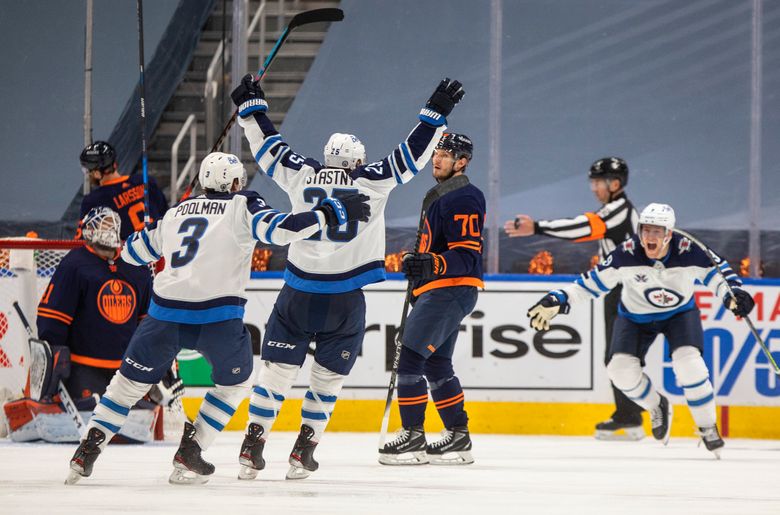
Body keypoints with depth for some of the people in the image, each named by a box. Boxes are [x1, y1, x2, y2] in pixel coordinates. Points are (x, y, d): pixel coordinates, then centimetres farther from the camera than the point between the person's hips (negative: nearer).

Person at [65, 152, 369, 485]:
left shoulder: (175, 213, 21)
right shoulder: (242, 207, 7)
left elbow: (132, 252, 30)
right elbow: (279, 228, -10)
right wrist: (334, 212, -5)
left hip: (166, 311, 3)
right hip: (218, 316, -3)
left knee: (131, 380, 18)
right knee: (234, 382, 21)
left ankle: (88, 449, 9)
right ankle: (188, 457, 13)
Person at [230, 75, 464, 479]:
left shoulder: (302, 175, 3)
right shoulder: (371, 181, -2)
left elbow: (268, 146, 15)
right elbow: (411, 156, 3)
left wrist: (251, 105, 28)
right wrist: (436, 112, 10)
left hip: (299, 294, 1)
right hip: (345, 300, -1)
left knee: (278, 367, 6)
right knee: (329, 376, 12)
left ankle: (253, 445, -1)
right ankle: (303, 453, 11)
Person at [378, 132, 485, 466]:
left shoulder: (464, 199, -14)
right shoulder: (440, 195, 19)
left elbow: (467, 255, -22)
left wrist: (432, 264, -36)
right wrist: (416, 266, 30)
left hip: (452, 289, -11)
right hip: (439, 291, 11)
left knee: (411, 356, -13)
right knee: (436, 365, 13)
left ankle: (413, 438, -12)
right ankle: (458, 438, 17)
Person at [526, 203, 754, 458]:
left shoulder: (688, 252, -28)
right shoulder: (627, 253, -28)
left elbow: (715, 270, -12)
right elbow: (594, 281, -20)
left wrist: (733, 293, -29)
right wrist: (558, 300, -27)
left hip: (679, 311, -1)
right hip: (636, 314, 1)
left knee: (688, 363, -24)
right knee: (621, 369, -17)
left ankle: (708, 428, -4)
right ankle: (657, 407, 15)